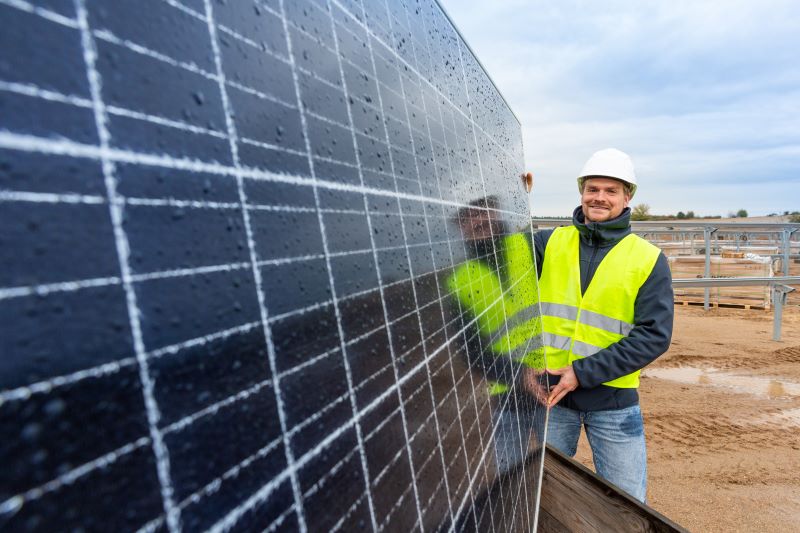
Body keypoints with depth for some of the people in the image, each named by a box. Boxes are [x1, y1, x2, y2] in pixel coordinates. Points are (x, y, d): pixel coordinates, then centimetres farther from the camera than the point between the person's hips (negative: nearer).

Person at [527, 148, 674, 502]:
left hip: (613, 399, -1)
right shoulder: (550, 243, 0)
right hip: (549, 391, 1)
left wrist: (583, 372, -18)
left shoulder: (648, 259, -5)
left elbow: (654, 336, -11)